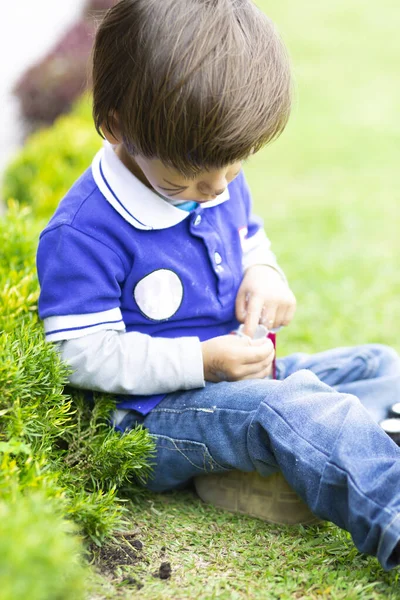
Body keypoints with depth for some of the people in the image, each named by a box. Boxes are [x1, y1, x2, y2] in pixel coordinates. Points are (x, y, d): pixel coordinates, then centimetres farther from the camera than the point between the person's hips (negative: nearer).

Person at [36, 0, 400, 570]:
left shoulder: (221, 179, 4)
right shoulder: (84, 232, -20)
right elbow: (86, 356, -19)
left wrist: (264, 277, -2)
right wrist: (202, 363, -25)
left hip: (242, 378, 9)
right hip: (154, 415, -9)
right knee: (289, 407, -35)